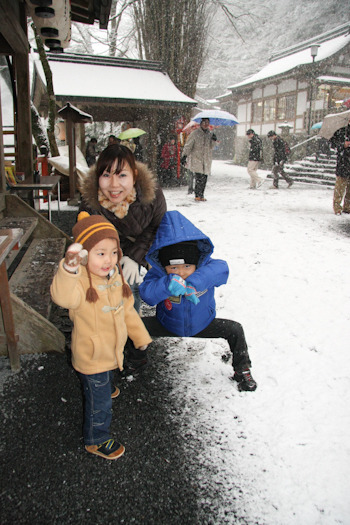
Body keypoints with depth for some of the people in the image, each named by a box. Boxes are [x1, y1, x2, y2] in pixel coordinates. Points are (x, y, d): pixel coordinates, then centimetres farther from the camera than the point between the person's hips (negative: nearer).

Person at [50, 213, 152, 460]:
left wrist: (140, 336, 12)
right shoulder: (81, 282, -31)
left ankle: (105, 388, 69)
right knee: (99, 401, 11)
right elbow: (63, 296, -55)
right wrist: (69, 269, -73)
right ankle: (96, 440, 36)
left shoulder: (115, 277, -6)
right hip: (92, 357, -7)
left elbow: (127, 309, 6)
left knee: (107, 380, 37)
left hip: (113, 350, 7)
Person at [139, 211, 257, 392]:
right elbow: (146, 294, -36)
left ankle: (242, 370, 10)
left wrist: (194, 283, -55)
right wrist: (168, 284, -53)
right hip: (168, 326, 0)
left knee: (234, 329, -16)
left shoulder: (205, 265, -22)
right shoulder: (158, 273, -22)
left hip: (202, 325, 1)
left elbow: (221, 268, -43)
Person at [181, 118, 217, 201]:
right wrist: (184, 155, -9)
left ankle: (201, 195, 12)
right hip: (196, 159, -4)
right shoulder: (195, 133, -1)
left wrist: (213, 140, -6)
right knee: (199, 178, -13)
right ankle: (197, 195, -4)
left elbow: (211, 147, 12)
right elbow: (188, 145, -1)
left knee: (204, 178, 1)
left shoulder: (209, 134, 13)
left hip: (206, 160, 5)